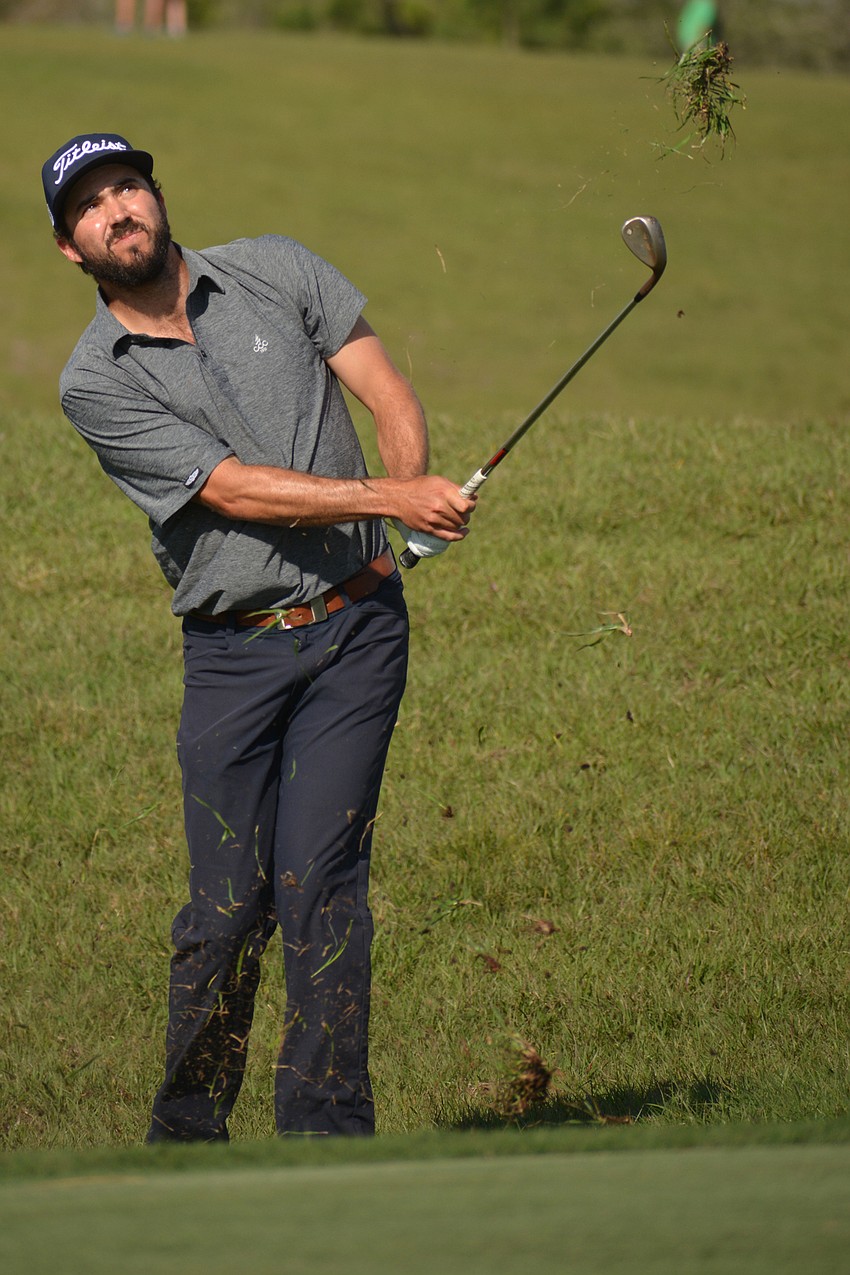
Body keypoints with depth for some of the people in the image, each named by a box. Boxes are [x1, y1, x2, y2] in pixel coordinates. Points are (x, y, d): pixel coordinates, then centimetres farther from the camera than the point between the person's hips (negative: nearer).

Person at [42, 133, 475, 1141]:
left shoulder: (276, 272, 6)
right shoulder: (94, 385, -3)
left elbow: (389, 396, 6)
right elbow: (236, 490, -12)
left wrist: (414, 504, -15)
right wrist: (394, 500, -22)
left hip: (355, 628, 1)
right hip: (231, 652, -1)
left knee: (318, 880, -9)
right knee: (228, 904, -5)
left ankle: (327, 1132, -5)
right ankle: (185, 1134, 11)